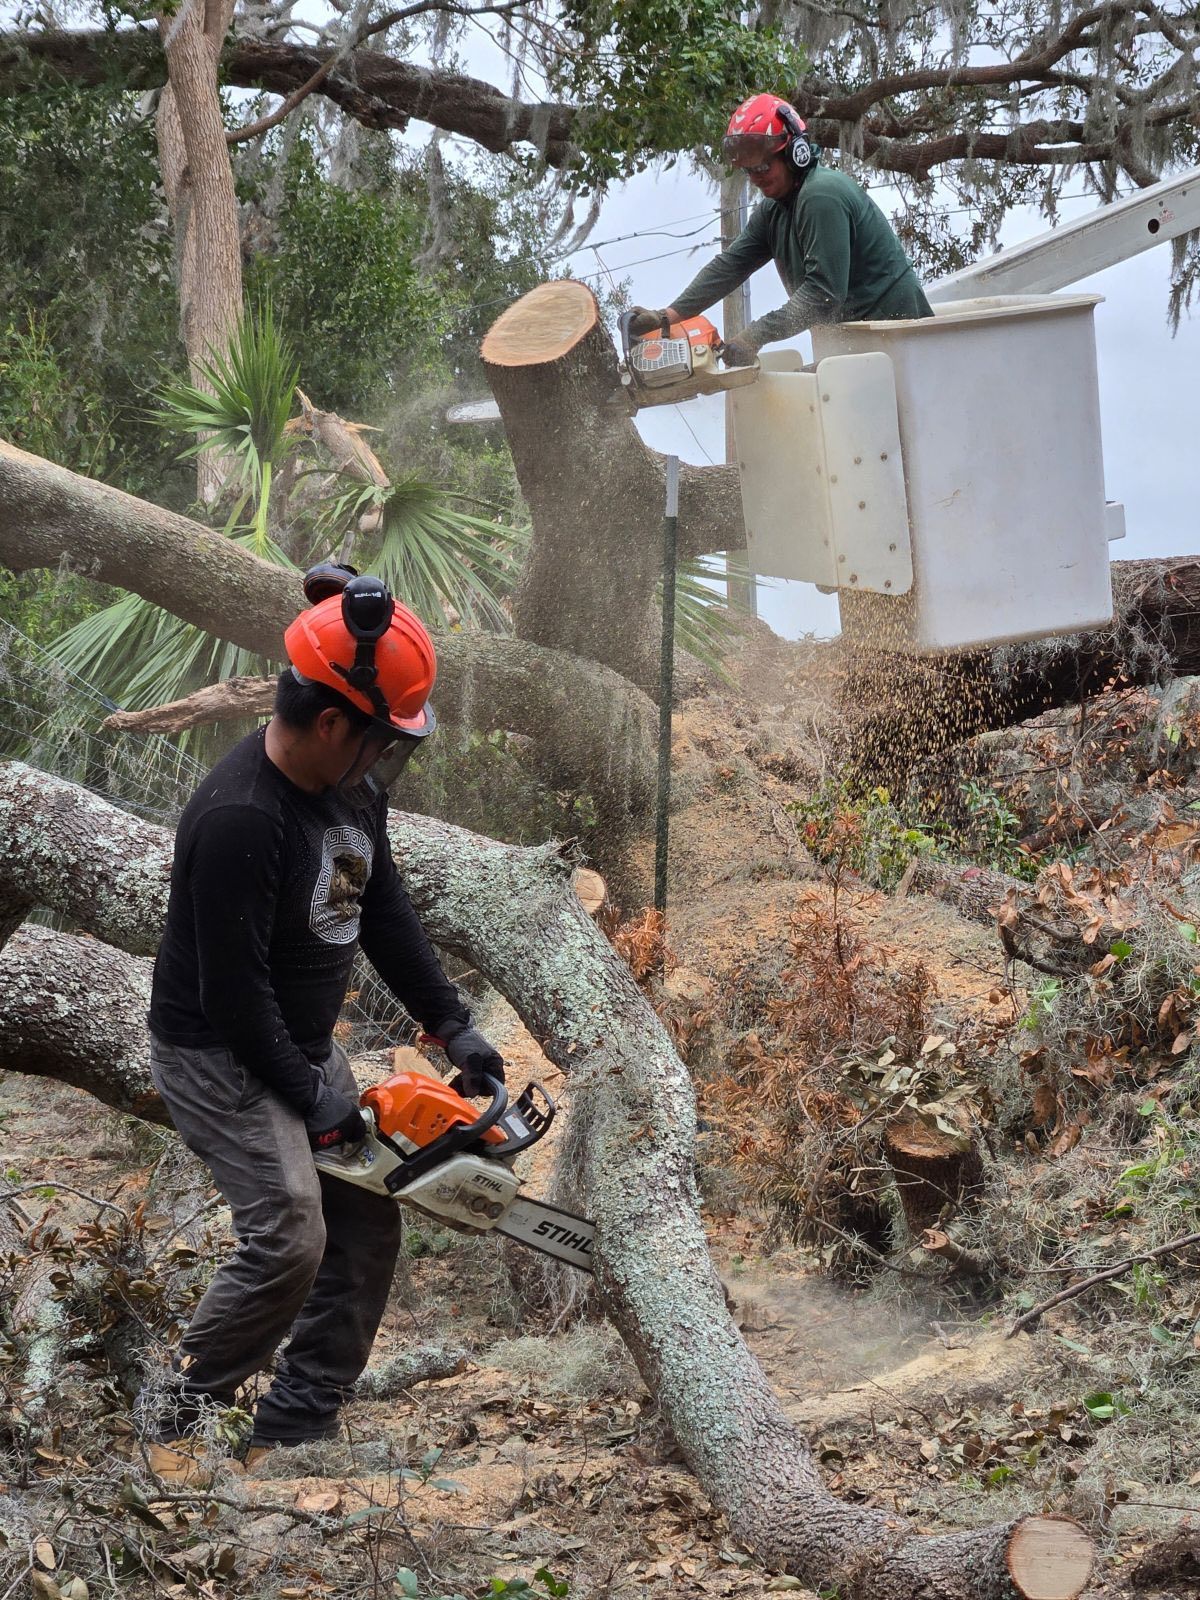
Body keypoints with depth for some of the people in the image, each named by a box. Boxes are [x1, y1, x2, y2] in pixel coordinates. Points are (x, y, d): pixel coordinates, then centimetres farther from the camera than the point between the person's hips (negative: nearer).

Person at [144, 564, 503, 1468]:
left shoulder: (351, 788, -1)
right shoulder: (240, 819, -30)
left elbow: (386, 912, 10)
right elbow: (233, 989, -26)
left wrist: (453, 1024, 5)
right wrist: (309, 1096, -16)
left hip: (304, 1046, 9)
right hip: (218, 1056, -9)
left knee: (368, 1230, 6)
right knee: (290, 1239, -19)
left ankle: (297, 1427, 16)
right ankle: (187, 1420, 2)